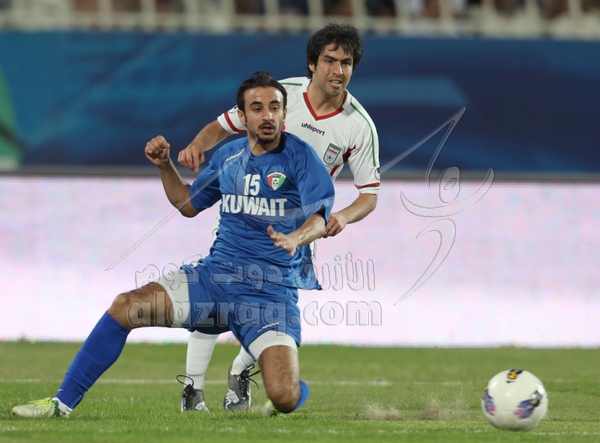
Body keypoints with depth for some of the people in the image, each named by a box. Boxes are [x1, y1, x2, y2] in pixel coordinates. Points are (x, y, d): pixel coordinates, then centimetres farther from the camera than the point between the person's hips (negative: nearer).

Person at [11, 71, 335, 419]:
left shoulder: (300, 156, -5)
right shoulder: (229, 156, 13)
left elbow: (319, 217, -18)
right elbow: (188, 204, 29)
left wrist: (295, 239, -39)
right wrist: (165, 165, 12)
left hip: (272, 292, -5)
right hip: (216, 275, 5)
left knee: (285, 399, -23)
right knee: (126, 306, -15)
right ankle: (62, 403, -5)